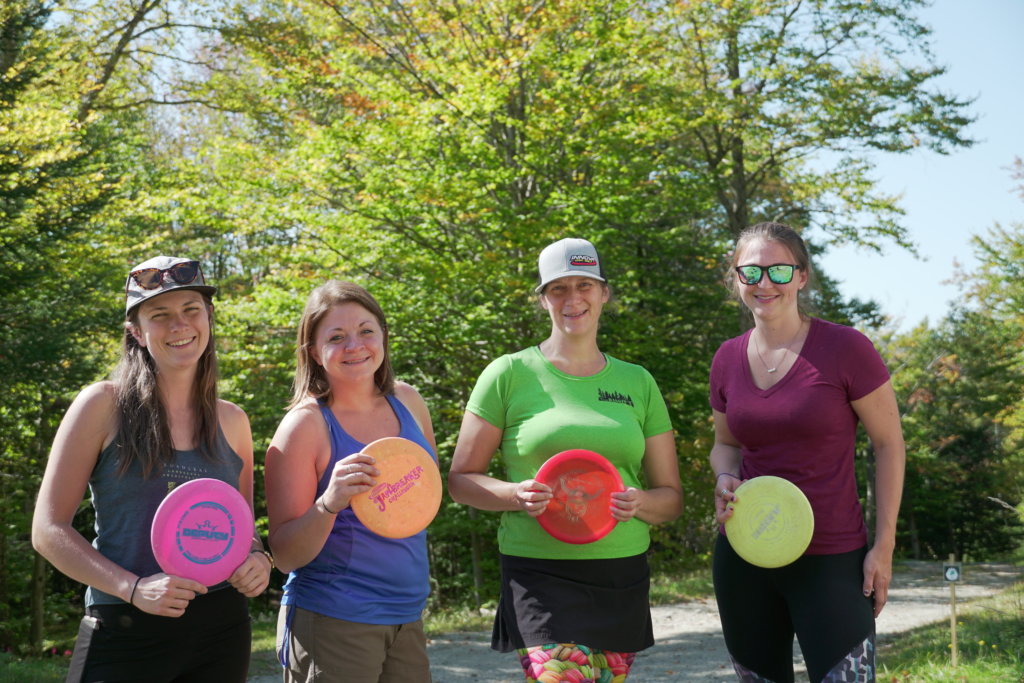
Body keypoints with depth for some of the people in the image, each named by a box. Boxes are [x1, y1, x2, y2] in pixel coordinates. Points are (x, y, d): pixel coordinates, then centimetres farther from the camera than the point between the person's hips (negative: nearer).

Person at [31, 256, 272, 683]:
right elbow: (49, 531, -6)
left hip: (221, 629, 4)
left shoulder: (232, 421, 7)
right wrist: (133, 588, -19)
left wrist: (257, 561, -5)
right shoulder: (104, 405, -4)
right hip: (125, 631, -3)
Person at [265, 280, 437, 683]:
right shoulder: (305, 425, -13)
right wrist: (329, 504, -31)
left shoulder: (406, 401, 2)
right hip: (332, 624, -5)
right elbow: (286, 556, -14)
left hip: (407, 616, 5)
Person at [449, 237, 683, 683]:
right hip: (542, 576, -4)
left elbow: (671, 497, 13)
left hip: (623, 579, 4)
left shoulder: (638, 383, 11)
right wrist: (516, 494, -16)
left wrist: (639, 503, -9)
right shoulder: (510, 375, 1)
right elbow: (460, 479, 3)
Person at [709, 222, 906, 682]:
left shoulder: (845, 349, -10)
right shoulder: (727, 359, 4)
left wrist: (884, 544, -7)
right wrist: (725, 480, -5)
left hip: (831, 560, -4)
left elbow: (889, 444, -4)